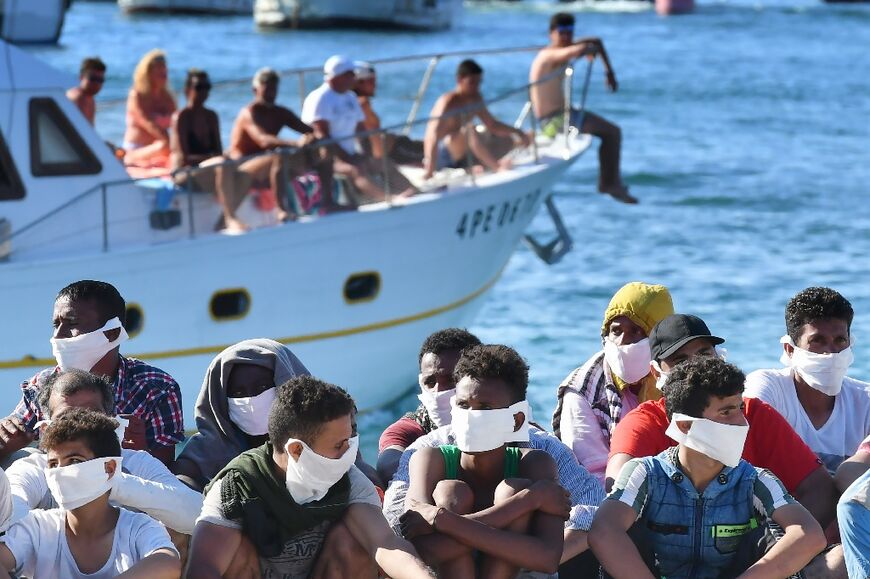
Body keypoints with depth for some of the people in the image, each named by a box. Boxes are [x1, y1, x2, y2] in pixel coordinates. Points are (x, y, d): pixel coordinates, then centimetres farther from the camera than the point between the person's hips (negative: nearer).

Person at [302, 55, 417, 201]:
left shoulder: (350, 97, 17)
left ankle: (411, 191, -31)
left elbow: (361, 130, 16)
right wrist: (345, 158, -20)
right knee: (356, 170, -34)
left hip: (348, 155, 9)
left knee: (386, 164, -9)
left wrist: (369, 158, 0)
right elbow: (322, 135, -17)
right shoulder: (319, 99, -10)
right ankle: (389, 199, -57)